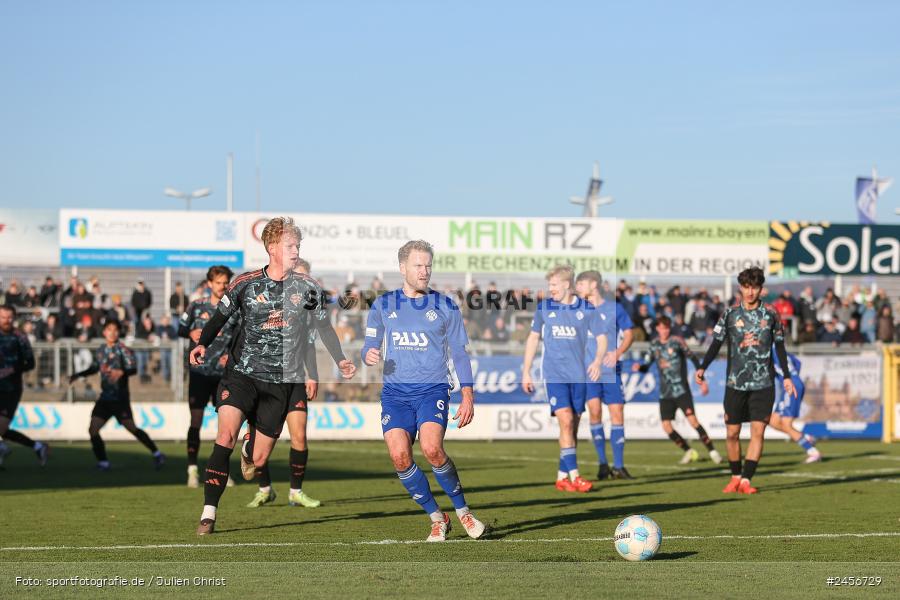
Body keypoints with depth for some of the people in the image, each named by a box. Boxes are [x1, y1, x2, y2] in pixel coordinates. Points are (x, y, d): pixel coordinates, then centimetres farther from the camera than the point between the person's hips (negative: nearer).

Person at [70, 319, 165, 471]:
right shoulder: (100, 351, 12)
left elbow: (133, 369, -16)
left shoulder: (123, 349, -6)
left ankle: (156, 454, 0)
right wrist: (79, 375, 22)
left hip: (120, 397, -6)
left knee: (131, 428, -11)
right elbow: (94, 368, 29)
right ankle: (103, 462, 8)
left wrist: (121, 372, -35)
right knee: (93, 429, -3)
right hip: (105, 397, 6)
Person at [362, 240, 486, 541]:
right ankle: (437, 519, 2)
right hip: (395, 392, 2)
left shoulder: (445, 307, 5)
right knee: (399, 456, -16)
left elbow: (459, 354, 8)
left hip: (433, 390, -2)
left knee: (432, 449, -25)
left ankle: (463, 511, -4)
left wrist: (467, 397, 1)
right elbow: (370, 345, 14)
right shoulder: (383, 305, 9)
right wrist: (369, 355, -11)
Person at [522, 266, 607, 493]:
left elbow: (602, 338, 4)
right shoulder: (544, 307, 3)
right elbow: (533, 338, 12)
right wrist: (526, 372, 9)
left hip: (579, 374, 2)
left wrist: (598, 361, -16)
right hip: (554, 373, -2)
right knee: (566, 421, -16)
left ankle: (562, 476, 15)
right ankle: (574, 476, -18)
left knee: (572, 426, 6)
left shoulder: (587, 309, 1)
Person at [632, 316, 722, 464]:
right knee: (666, 426, -3)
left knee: (692, 419, -17)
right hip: (665, 393, 4)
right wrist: (639, 367, -12)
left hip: (681, 389, -4)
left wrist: (702, 380, -3)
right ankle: (689, 451, 15)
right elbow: (646, 366, 12)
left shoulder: (677, 342, -3)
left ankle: (712, 451, -10)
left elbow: (693, 359, 1)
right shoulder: (654, 345, 8)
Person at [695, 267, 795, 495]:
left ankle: (746, 480, -7)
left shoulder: (771, 314, 4)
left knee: (758, 432, -8)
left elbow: (779, 347, 12)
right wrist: (703, 368, -9)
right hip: (735, 382, 0)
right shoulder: (730, 314, 3)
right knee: (732, 433, 3)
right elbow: (716, 343, 5)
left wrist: (786, 377, 10)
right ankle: (735, 477, 18)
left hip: (763, 383, 0)